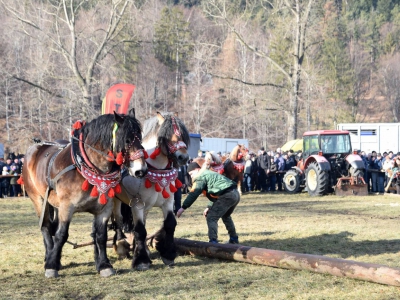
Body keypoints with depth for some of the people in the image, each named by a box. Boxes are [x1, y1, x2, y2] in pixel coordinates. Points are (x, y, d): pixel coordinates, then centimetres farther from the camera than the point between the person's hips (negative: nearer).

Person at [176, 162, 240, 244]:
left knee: (211, 218, -5)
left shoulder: (201, 176, 0)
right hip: (236, 194, 10)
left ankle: (213, 242, -13)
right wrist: (209, 207, 27)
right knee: (226, 216, 31)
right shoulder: (210, 173, 30)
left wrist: (183, 208, -8)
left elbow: (193, 193, -9)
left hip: (227, 196, -10)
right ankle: (234, 239, 41)